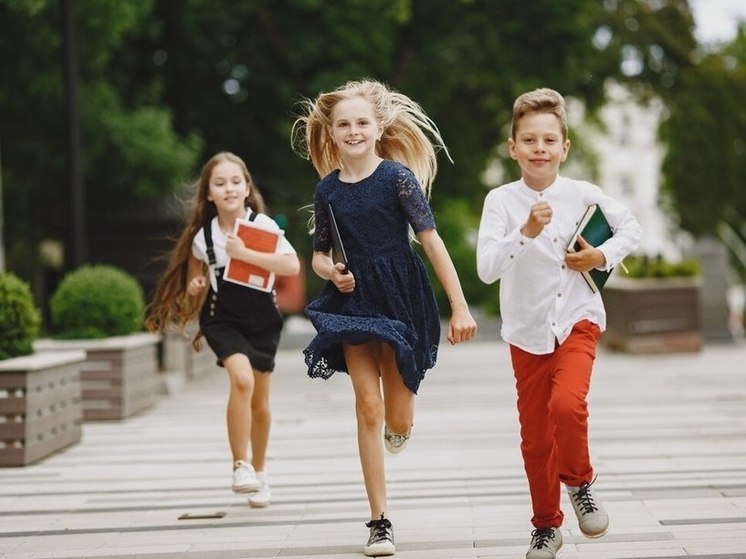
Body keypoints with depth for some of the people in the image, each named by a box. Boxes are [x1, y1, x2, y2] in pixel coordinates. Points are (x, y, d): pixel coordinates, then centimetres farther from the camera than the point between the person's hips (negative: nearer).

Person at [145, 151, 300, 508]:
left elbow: (292, 266, -27)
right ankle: (240, 466, -17)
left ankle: (259, 472, 32)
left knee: (260, 402, 10)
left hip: (262, 321, 1)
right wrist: (194, 287, -9)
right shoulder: (203, 236, -7)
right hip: (223, 320, -1)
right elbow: (194, 278, 14)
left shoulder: (263, 225, -13)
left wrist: (244, 254, -31)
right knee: (242, 378, -27)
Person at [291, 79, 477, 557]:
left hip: (401, 298, -2)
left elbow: (432, 241, -11)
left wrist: (460, 307, -15)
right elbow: (319, 254, 13)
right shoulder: (328, 189, 2)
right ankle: (380, 520, 3)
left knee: (398, 424, 2)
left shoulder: (397, 176, -8)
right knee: (367, 406, -5)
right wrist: (330, 271, -11)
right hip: (353, 302, 2)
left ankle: (397, 428, 43)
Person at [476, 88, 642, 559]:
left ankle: (579, 482, 5)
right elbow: (487, 269, -20)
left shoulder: (583, 195, -5)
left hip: (577, 320, -1)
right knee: (535, 436, 7)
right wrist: (525, 231, -32)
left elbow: (631, 228, 11)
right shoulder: (501, 201, -9)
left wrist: (604, 256, -6)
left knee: (567, 404, -25)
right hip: (528, 331, 1)